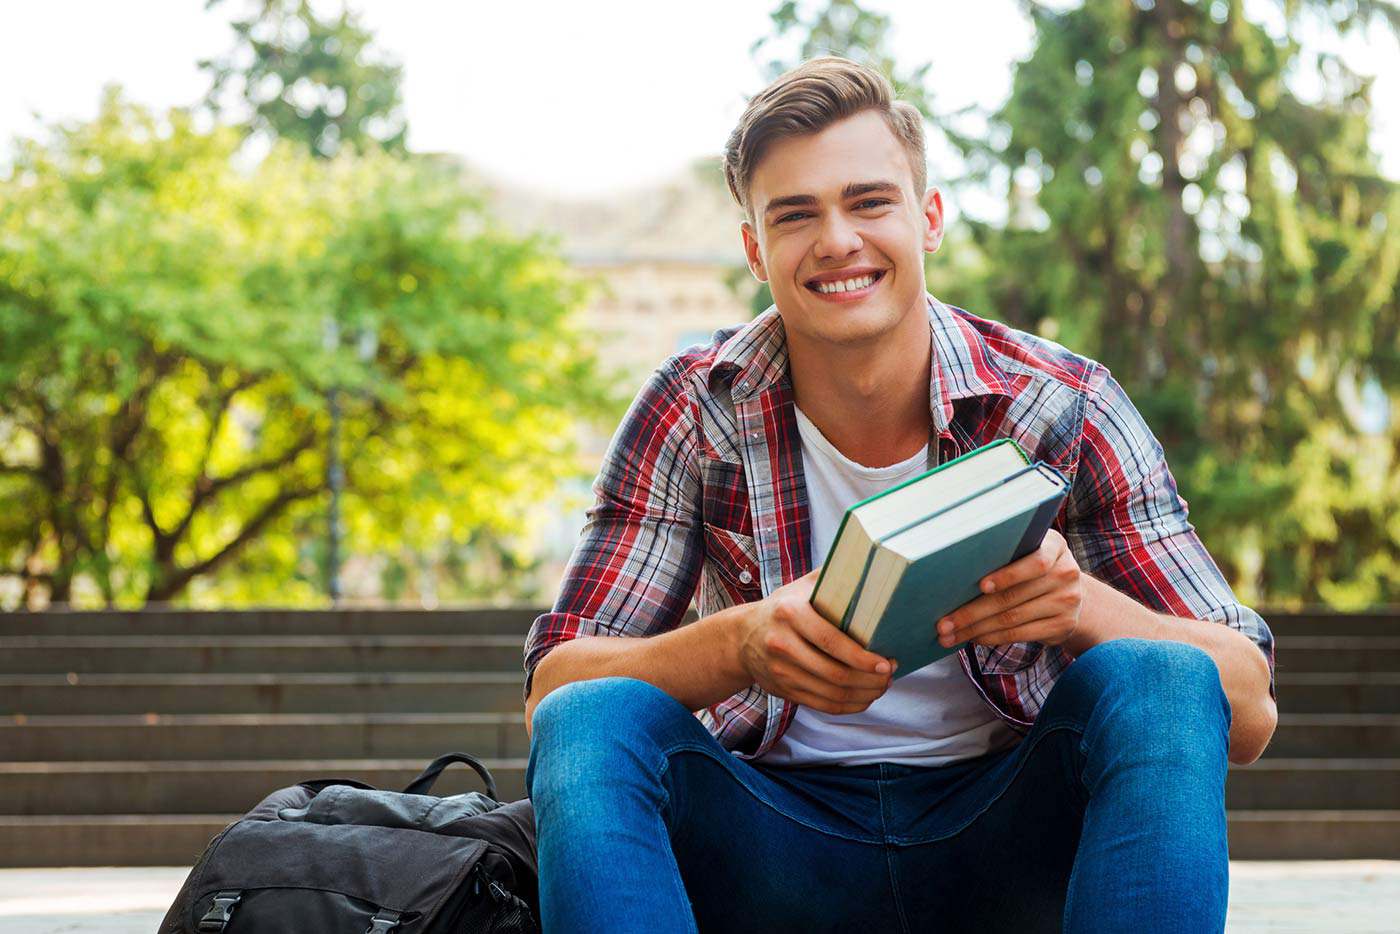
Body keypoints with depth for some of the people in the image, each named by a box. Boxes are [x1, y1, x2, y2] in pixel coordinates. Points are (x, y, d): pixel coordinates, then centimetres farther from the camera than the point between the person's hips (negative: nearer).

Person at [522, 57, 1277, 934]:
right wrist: (742, 643, -30)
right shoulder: (694, 411, -5)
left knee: (1160, 686, -28)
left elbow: (1249, 711, -9)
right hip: (781, 840, 0)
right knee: (589, 721, -27)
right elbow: (551, 687, -10)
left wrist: (1082, 606, -30)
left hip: (1004, 842, 0)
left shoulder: (1063, 408, -7)